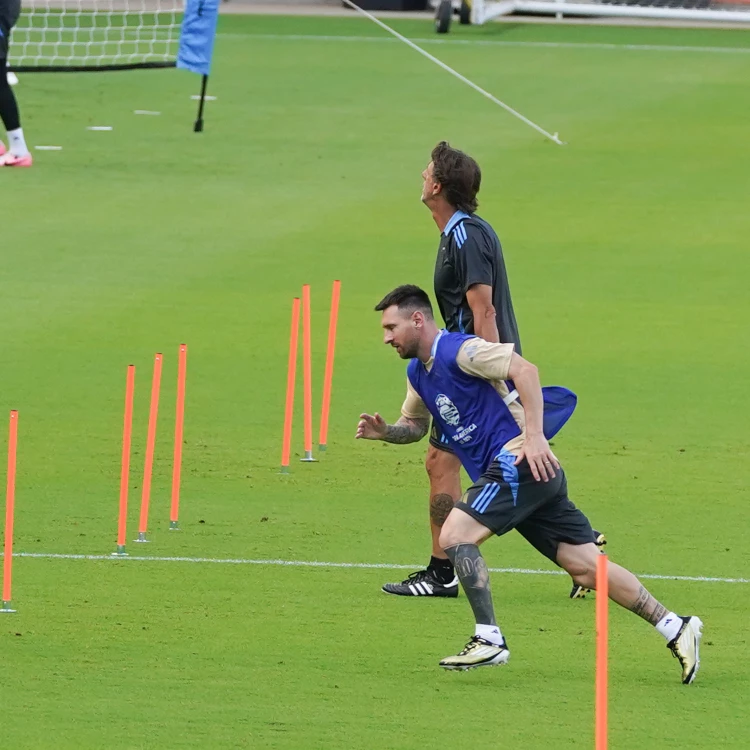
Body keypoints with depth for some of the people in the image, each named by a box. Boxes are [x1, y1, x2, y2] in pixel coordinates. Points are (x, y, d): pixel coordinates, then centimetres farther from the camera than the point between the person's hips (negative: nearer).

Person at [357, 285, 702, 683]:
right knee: (587, 567, 4)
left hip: (518, 461, -9)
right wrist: (384, 432, 10)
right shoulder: (418, 373, 18)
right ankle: (676, 628, 5)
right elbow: (415, 424, 32)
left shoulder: (459, 350, -11)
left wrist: (534, 435, -26)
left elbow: (524, 370, -20)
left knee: (455, 535, -17)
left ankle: (489, 640, -14)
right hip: (508, 474, 9)